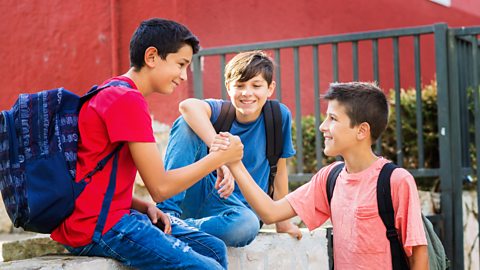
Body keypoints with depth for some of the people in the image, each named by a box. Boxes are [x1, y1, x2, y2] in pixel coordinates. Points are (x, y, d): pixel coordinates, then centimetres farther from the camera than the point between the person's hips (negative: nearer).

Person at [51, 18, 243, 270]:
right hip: (95, 228, -10)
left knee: (215, 249, 9)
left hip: (114, 215, 10)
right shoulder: (128, 100, -15)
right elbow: (160, 187, -16)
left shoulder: (113, 93, 17)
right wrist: (220, 157, -6)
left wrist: (146, 207, 0)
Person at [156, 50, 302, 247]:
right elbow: (188, 106, -31)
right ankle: (167, 212, -25)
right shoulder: (220, 111, -6)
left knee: (248, 225, -40)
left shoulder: (279, 115, -4)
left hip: (237, 206, 0)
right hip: (196, 196, 0)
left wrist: (282, 223, 12)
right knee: (186, 123, -21)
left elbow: (280, 170, 6)